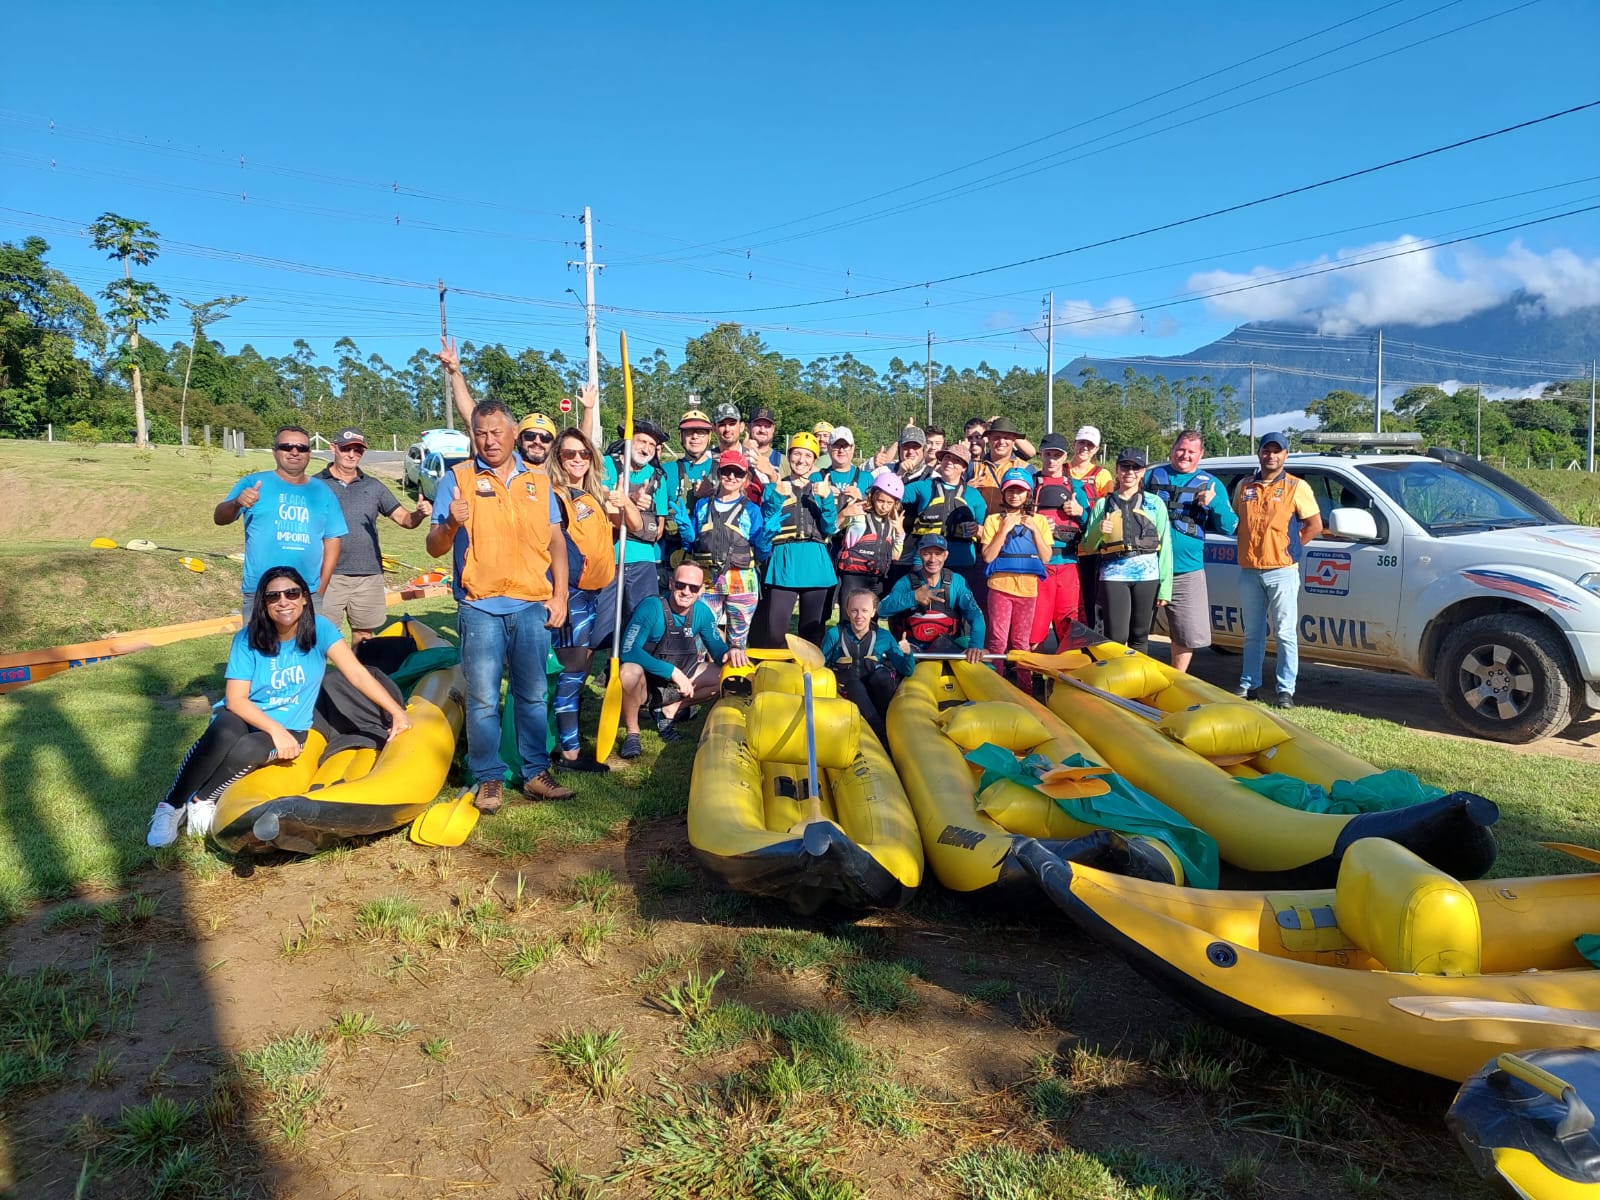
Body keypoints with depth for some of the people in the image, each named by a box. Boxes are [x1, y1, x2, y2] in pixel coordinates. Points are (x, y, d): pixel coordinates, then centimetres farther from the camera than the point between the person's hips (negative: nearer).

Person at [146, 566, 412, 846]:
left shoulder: (319, 629, -11)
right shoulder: (248, 638, -11)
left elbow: (358, 673, -17)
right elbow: (236, 700, -14)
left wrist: (396, 711, -27)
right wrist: (275, 729, -28)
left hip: (290, 730, 0)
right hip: (242, 717, 0)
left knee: (249, 750, -33)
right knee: (223, 737, -35)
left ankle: (202, 802, -9)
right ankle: (171, 805, -17)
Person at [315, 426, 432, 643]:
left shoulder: (373, 486, 11)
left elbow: (404, 519, 6)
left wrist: (419, 514, -16)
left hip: (369, 575, 3)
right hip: (328, 575, -3)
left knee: (364, 635, 11)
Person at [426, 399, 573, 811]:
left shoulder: (538, 481, 10)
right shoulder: (457, 479, 2)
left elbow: (556, 542, 12)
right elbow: (434, 547, -2)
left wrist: (560, 595, 4)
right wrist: (451, 524, -23)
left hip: (533, 606, 3)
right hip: (481, 607, -2)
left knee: (533, 696, 10)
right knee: (483, 699, 1)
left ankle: (536, 773, 20)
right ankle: (489, 779, 12)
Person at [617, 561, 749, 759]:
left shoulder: (702, 612, -5)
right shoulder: (652, 608, -22)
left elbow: (717, 648, 4)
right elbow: (628, 651, -31)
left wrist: (732, 651, -22)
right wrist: (672, 671, -36)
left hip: (674, 685, 6)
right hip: (644, 684, -6)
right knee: (631, 671, -39)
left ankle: (669, 710, 7)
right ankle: (632, 733, -12)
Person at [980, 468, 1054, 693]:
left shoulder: (1039, 521, 8)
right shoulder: (993, 520, 2)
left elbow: (1045, 557, 1)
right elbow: (988, 556, -7)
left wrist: (1034, 529, -8)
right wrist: (1005, 529, -13)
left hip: (1028, 588, 2)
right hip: (1000, 586, -1)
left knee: (1021, 641, 8)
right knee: (998, 639, -1)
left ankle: (1025, 686, 16)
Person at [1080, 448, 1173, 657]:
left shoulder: (1155, 503, 11)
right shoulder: (1103, 504, 13)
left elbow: (1165, 545, 6)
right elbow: (1088, 546, 12)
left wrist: (1165, 586, -1)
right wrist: (1099, 531, -10)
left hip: (1147, 575, 1)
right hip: (1113, 575, 0)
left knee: (1140, 636, 7)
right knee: (1115, 637, -7)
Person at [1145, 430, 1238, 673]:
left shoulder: (1211, 484, 9)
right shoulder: (1152, 476, 9)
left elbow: (1229, 528, 5)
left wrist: (1213, 504, -11)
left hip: (1187, 571, 0)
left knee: (1188, 635, 4)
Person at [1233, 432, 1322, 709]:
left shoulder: (1296, 487, 0)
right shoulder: (1244, 486, 12)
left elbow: (1315, 525, -1)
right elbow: (1235, 521, 22)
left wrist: (1290, 547, -4)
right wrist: (1249, 546, 7)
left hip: (1281, 571, -4)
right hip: (1249, 570, 4)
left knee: (1285, 634, -2)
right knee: (1253, 634, 11)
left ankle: (1286, 690, 1)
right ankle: (1248, 685, 18)